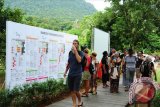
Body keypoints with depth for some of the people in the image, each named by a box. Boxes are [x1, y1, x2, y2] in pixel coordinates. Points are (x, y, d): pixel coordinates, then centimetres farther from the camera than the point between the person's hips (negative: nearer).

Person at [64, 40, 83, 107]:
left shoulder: (80, 53, -4)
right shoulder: (70, 53, 9)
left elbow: (79, 60, -24)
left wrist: (75, 51, -21)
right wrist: (66, 71, 18)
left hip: (77, 74, -4)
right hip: (70, 74, 4)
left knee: (76, 91, -6)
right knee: (72, 90, 6)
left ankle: (80, 101, 22)